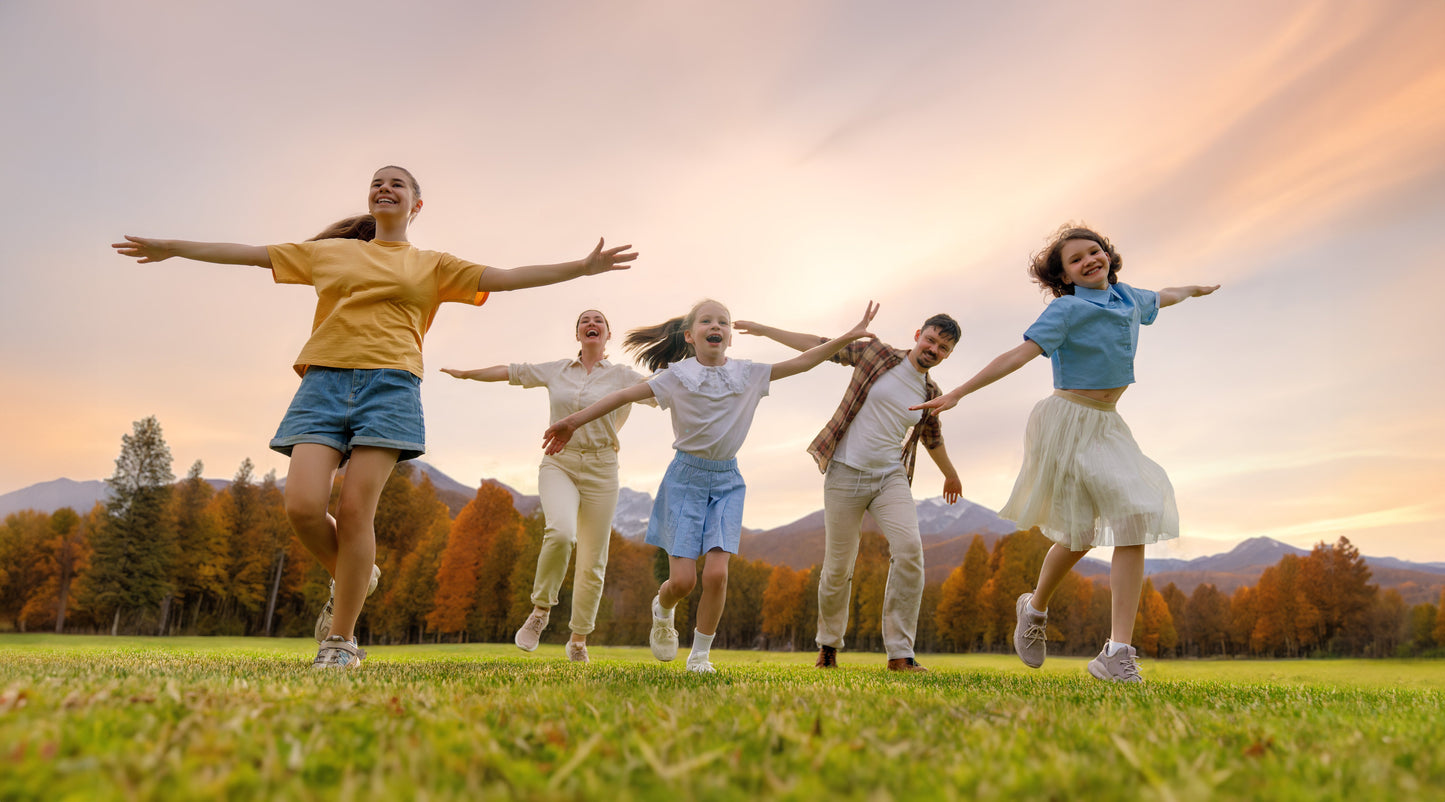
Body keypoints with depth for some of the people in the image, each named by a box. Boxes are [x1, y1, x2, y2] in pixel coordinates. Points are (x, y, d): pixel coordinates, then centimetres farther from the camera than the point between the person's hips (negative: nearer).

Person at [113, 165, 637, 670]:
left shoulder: (432, 266, 17)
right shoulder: (328, 252, 23)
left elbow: (505, 278, 9)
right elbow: (248, 254, 27)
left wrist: (581, 267, 0)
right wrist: (171, 247, 29)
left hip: (388, 385, -2)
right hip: (323, 381, 2)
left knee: (355, 511, -11)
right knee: (302, 506, -14)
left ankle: (341, 641, 1)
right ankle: (350, 577, 18)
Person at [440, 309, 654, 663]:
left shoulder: (621, 376, 5)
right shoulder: (556, 371, 11)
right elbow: (509, 371, 20)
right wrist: (465, 373, 28)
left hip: (600, 469, 0)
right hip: (558, 464, 0)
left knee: (593, 561, 1)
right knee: (561, 532, -29)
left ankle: (578, 641, 18)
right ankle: (541, 610, -7)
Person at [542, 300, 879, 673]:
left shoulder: (748, 374, 2)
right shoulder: (677, 375, -4)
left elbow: (802, 362, 1)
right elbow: (625, 395, -7)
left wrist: (850, 336, -6)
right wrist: (574, 420, -11)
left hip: (726, 481, 2)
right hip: (686, 477, -2)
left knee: (716, 573, -12)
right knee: (683, 580, -7)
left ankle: (700, 654, 10)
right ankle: (662, 612, 31)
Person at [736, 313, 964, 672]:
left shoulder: (930, 394, 10)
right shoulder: (875, 354, 1)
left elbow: (932, 438, 28)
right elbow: (821, 346, 5)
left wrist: (950, 474, 43)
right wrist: (764, 329, 5)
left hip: (891, 477, 3)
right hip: (845, 474, -2)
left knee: (909, 548, -22)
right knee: (838, 567, 2)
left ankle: (900, 652, -14)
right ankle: (828, 645, 28)